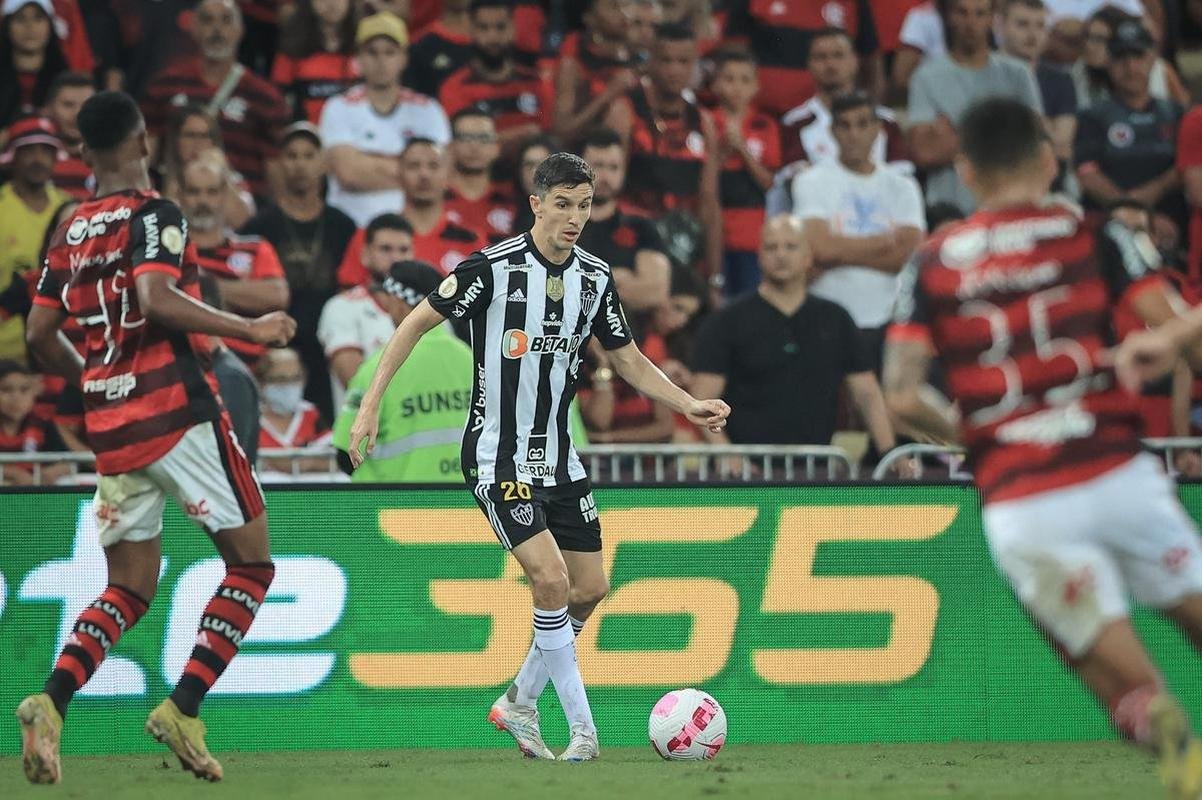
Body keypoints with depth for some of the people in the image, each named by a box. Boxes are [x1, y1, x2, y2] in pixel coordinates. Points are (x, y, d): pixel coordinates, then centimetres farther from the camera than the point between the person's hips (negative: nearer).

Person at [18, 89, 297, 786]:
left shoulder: (71, 230, 13)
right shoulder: (154, 214, -7)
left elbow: (41, 334, 13)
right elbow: (156, 298, -23)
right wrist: (249, 329, -16)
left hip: (111, 425, 7)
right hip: (179, 412, -7)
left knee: (129, 589, 12)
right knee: (251, 563, 5)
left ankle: (52, 702, -13)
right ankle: (184, 709, -9)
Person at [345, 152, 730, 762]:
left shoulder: (594, 277, 2)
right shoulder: (493, 267, -16)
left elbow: (627, 359, 14)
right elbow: (417, 323, -8)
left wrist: (690, 405, 1)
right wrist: (370, 405, -12)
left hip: (558, 456, 7)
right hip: (498, 456, -7)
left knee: (590, 588, 7)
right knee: (551, 579, -19)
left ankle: (519, 703, 26)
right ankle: (582, 730, -9)